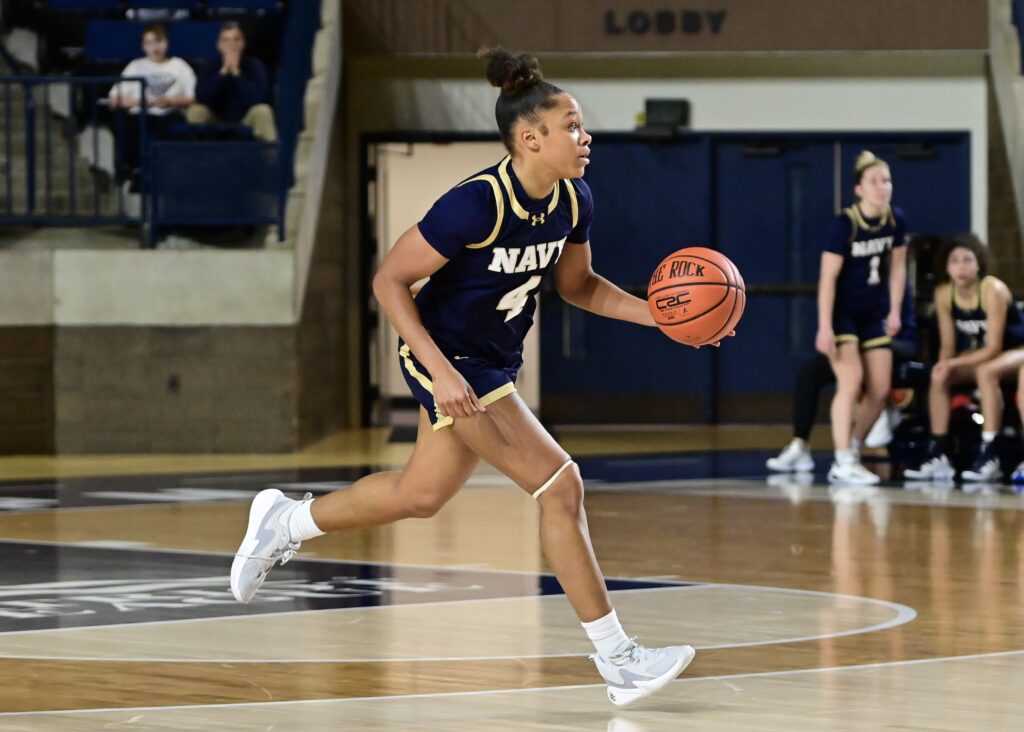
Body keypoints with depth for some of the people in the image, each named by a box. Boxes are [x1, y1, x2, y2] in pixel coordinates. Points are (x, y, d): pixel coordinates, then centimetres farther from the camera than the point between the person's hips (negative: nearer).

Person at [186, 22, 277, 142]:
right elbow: (202, 99, -22)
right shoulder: (209, 67, -6)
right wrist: (224, 71, -25)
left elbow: (259, 98, -24)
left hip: (246, 119, -1)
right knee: (196, 111, -26)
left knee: (262, 111, -31)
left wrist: (236, 72, -27)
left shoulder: (254, 65, -9)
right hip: (217, 121, 1)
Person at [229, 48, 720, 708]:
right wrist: (439, 371, -29)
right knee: (560, 484, -14)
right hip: (448, 360, -9)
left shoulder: (573, 202, -6)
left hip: (497, 361, 9)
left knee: (422, 493, 23)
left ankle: (286, 522, 44)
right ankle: (618, 662, -9)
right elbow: (390, 280, -21)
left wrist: (662, 316, -3)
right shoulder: (477, 204, -28)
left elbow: (577, 285, 11)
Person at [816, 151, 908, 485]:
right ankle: (843, 463, -14)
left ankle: (853, 448, 23)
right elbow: (828, 276, -21)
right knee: (851, 381, -17)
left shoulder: (896, 220, -6)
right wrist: (825, 327, -24)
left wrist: (895, 311, 4)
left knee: (880, 390, 3)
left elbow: (897, 266, 8)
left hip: (875, 314, 6)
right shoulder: (844, 223, -21)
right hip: (842, 313, -6)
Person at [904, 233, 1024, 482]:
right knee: (938, 377, -16)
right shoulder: (943, 293, -11)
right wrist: (944, 365, -27)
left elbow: (993, 347, -28)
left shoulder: (993, 291, -28)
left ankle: (989, 456, -33)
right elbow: (948, 344, -5)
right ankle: (938, 454, -13)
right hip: (980, 353, 6)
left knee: (986, 372, -35)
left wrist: (953, 363, -35)